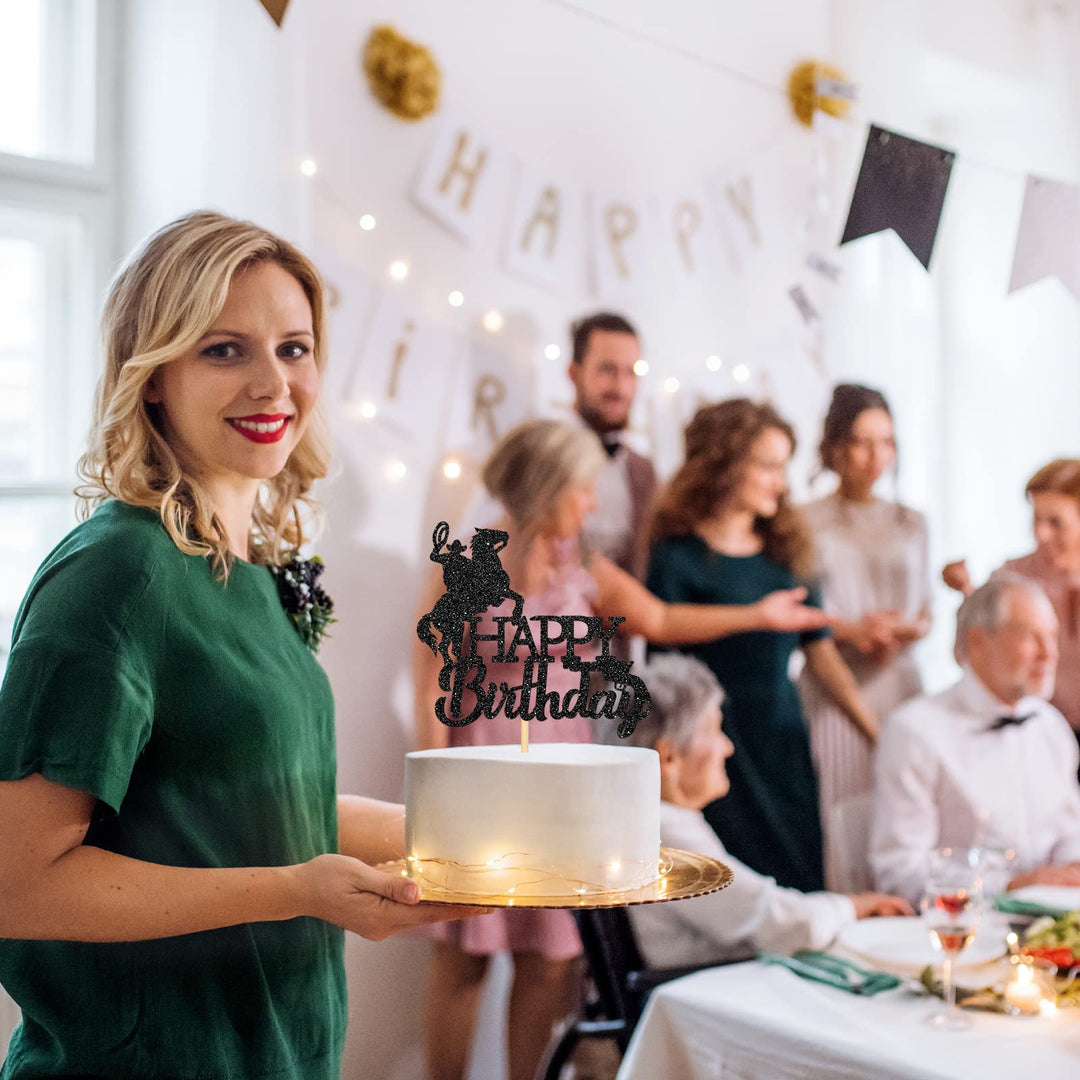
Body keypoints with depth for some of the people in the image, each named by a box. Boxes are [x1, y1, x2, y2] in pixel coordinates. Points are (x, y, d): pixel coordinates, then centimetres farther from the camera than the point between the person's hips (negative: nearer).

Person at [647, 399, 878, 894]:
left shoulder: (784, 551, 10)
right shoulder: (678, 557, -7)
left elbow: (822, 652, 10)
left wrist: (880, 737, 7)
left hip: (786, 746, 5)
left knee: (801, 886, 6)